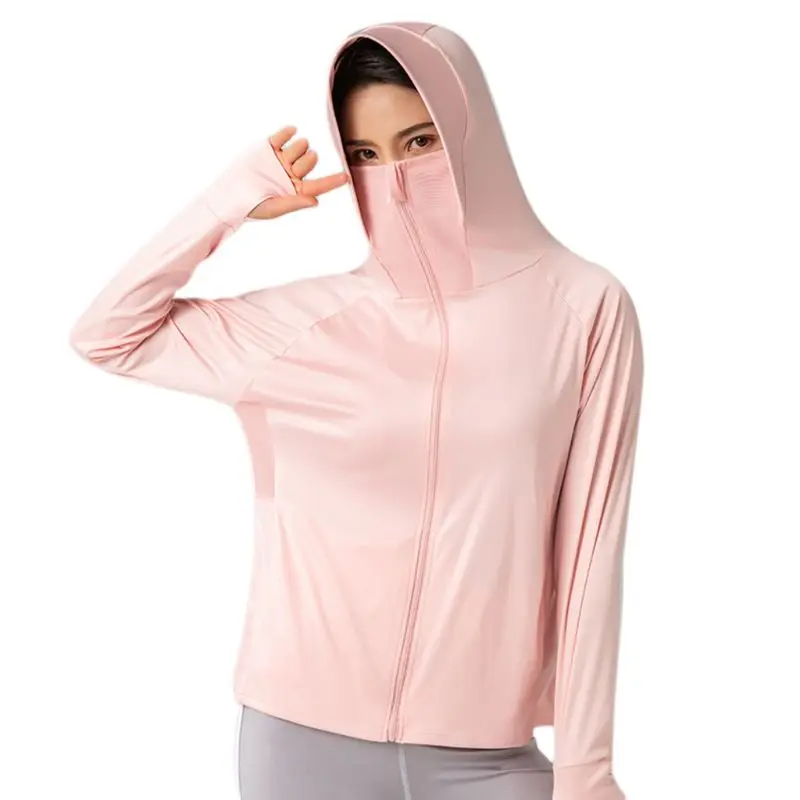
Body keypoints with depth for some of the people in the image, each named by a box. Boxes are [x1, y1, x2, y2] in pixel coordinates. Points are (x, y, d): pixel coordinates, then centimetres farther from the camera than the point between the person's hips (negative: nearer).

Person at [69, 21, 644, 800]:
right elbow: (104, 335, 6)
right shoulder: (309, 320, 1)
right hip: (302, 734, 2)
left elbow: (589, 552, -4)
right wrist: (234, 199, -1)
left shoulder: (583, 308, -4)